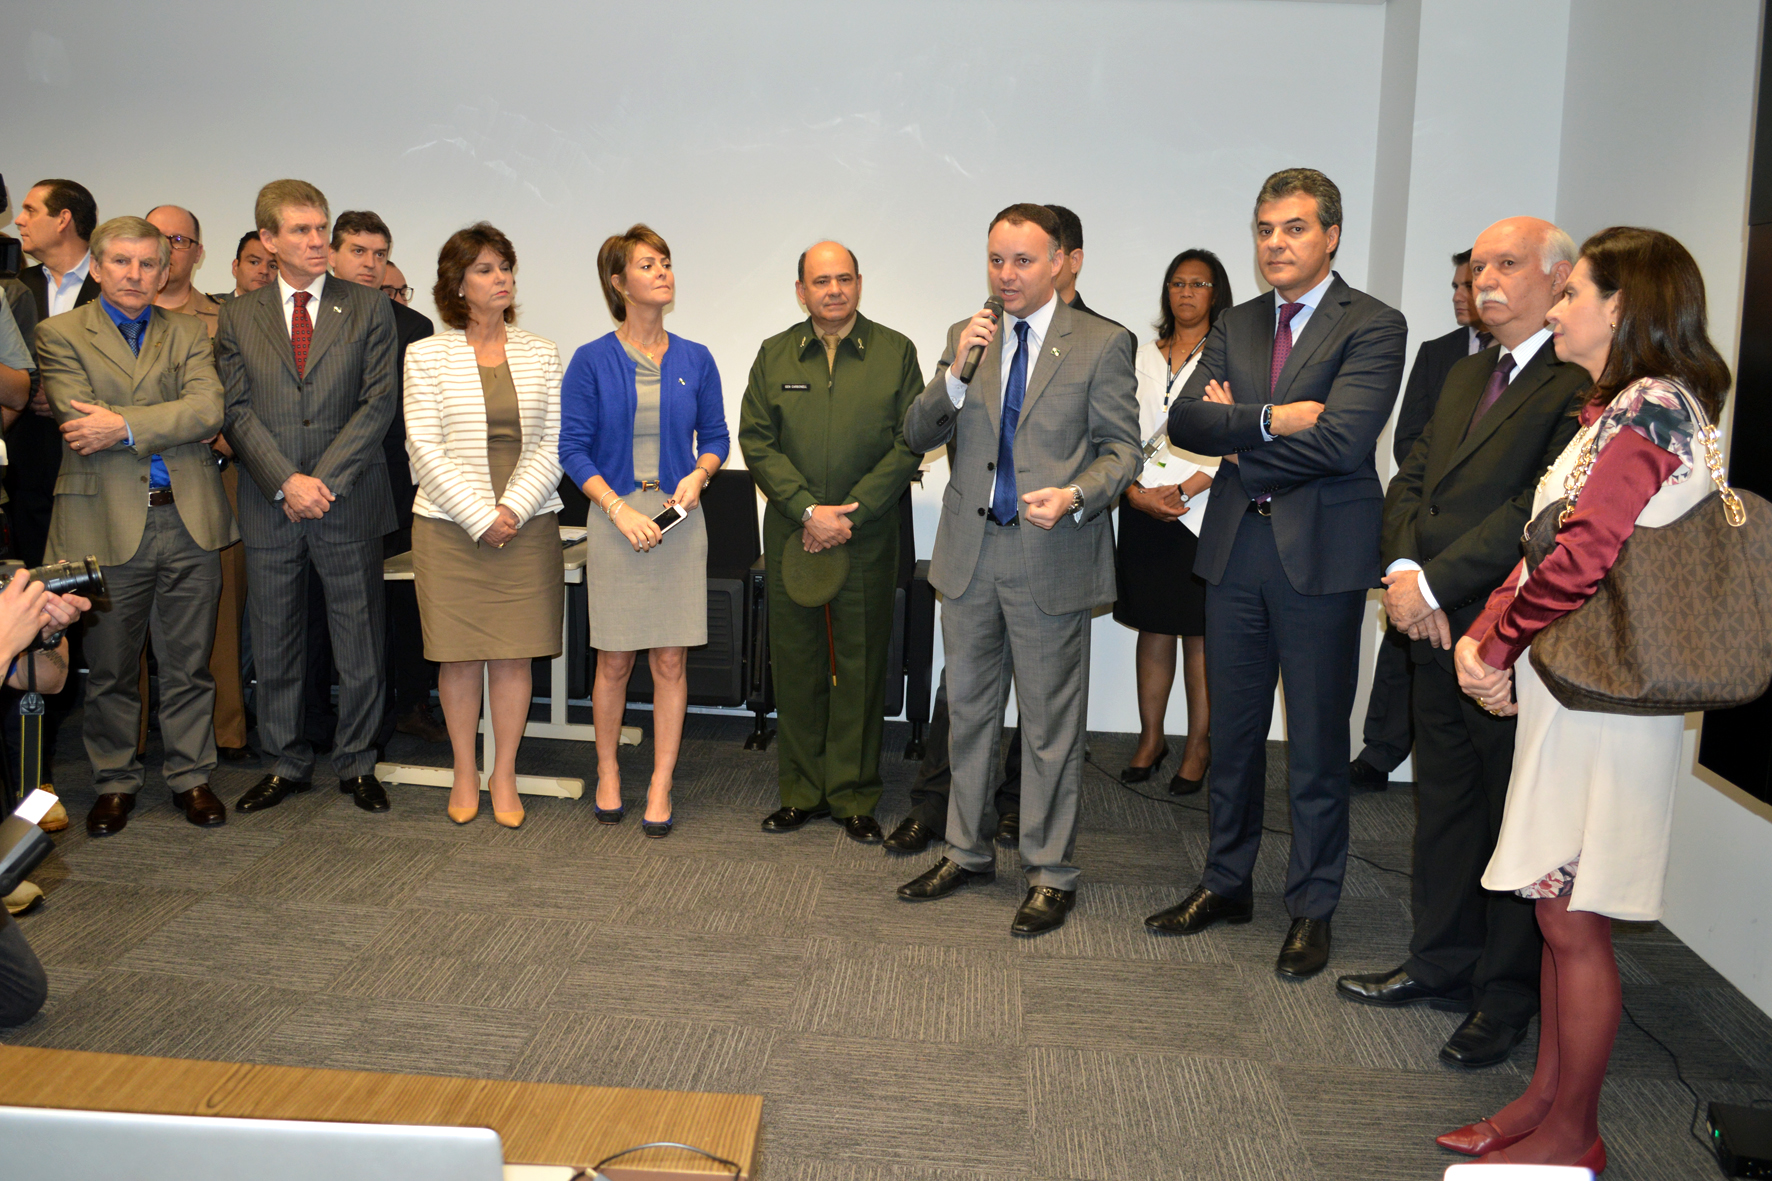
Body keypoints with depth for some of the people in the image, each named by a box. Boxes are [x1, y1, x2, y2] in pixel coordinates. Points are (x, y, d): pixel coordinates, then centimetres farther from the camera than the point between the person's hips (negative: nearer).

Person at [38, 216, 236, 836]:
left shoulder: (190, 334, 12)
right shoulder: (59, 334, 6)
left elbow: (208, 409, -6)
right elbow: (82, 422, -9)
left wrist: (126, 426, -15)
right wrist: (176, 426, -9)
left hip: (187, 520, 2)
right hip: (107, 524, -1)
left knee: (188, 664, 8)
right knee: (109, 669, 8)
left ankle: (191, 776, 20)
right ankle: (115, 781, 22)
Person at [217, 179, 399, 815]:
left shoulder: (369, 309, 3)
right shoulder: (238, 315, 8)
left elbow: (378, 404, -4)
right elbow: (239, 410, 1)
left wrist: (325, 480, -12)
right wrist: (286, 481, -12)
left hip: (350, 502, -1)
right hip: (269, 507, 2)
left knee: (360, 645, 5)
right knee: (274, 645, 9)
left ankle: (356, 764, 20)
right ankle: (286, 763, 24)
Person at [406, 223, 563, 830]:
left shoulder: (540, 353, 8)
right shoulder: (426, 355, 2)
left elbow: (552, 444, 3)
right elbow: (425, 448, -4)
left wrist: (514, 509, -10)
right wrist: (481, 517, -11)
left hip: (527, 524, 1)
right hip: (450, 524, -1)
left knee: (514, 654, 3)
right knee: (459, 654, 3)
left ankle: (505, 773, 16)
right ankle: (464, 773, 18)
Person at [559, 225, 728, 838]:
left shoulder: (695, 360, 6)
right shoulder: (591, 361, -1)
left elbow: (715, 437, 13)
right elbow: (573, 448, -3)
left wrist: (698, 475, -8)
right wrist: (620, 509, -13)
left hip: (680, 519, 2)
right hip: (615, 520, -2)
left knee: (671, 660, 3)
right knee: (614, 661, 5)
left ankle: (661, 786, 14)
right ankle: (608, 774, 26)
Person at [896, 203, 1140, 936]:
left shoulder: (1102, 345, -3)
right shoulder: (966, 338, 9)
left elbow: (1121, 449, -4)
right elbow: (916, 436, 4)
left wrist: (1074, 497, -23)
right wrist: (955, 375, -13)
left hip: (1051, 560, -4)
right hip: (969, 556, 5)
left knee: (1051, 724, 5)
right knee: (969, 712, 16)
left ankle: (1049, 875, 18)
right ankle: (967, 852, 32)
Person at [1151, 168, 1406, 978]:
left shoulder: (1372, 327, -5)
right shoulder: (1235, 327, 12)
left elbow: (1343, 439, -19)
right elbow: (1185, 421, -2)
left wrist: (1237, 441, -8)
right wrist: (1270, 418, -17)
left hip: (1321, 554, -5)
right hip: (1236, 548, 5)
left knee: (1317, 742, 5)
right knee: (1232, 731, 14)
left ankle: (1312, 909, 19)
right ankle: (1227, 884, 29)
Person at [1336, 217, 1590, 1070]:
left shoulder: (1583, 384, -12)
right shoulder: (1466, 375, 17)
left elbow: (1541, 511, -21)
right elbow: (1412, 479, 12)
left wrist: (1435, 585, -18)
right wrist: (1403, 569, -5)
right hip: (1439, 629, 8)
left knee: (1517, 818, 6)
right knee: (1444, 805, 17)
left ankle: (1506, 996, 21)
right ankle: (1443, 963, 31)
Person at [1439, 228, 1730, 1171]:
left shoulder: (1651, 407, -15)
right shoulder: (1614, 411, 17)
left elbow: (1585, 554, -24)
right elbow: (1546, 545, 13)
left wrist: (1496, 650, -12)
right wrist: (1483, 635, 0)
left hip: (1602, 700, -9)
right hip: (1566, 691, 9)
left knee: (1573, 922, 1)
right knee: (1560, 914, 15)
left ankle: (1571, 1137, 15)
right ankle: (1547, 1103, 28)